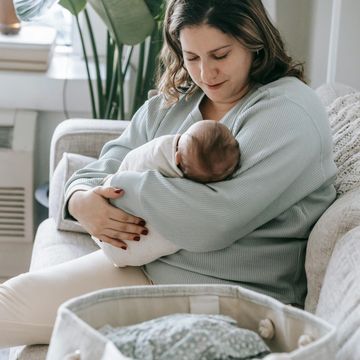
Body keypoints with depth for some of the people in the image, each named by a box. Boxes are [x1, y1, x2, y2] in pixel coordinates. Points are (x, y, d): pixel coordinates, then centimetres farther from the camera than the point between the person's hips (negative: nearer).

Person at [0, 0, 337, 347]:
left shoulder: (289, 111, -13)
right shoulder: (169, 104, 11)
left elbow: (216, 221, -24)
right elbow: (104, 168, 13)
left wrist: (121, 188, -14)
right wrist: (81, 200, -12)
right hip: (141, 265, 7)